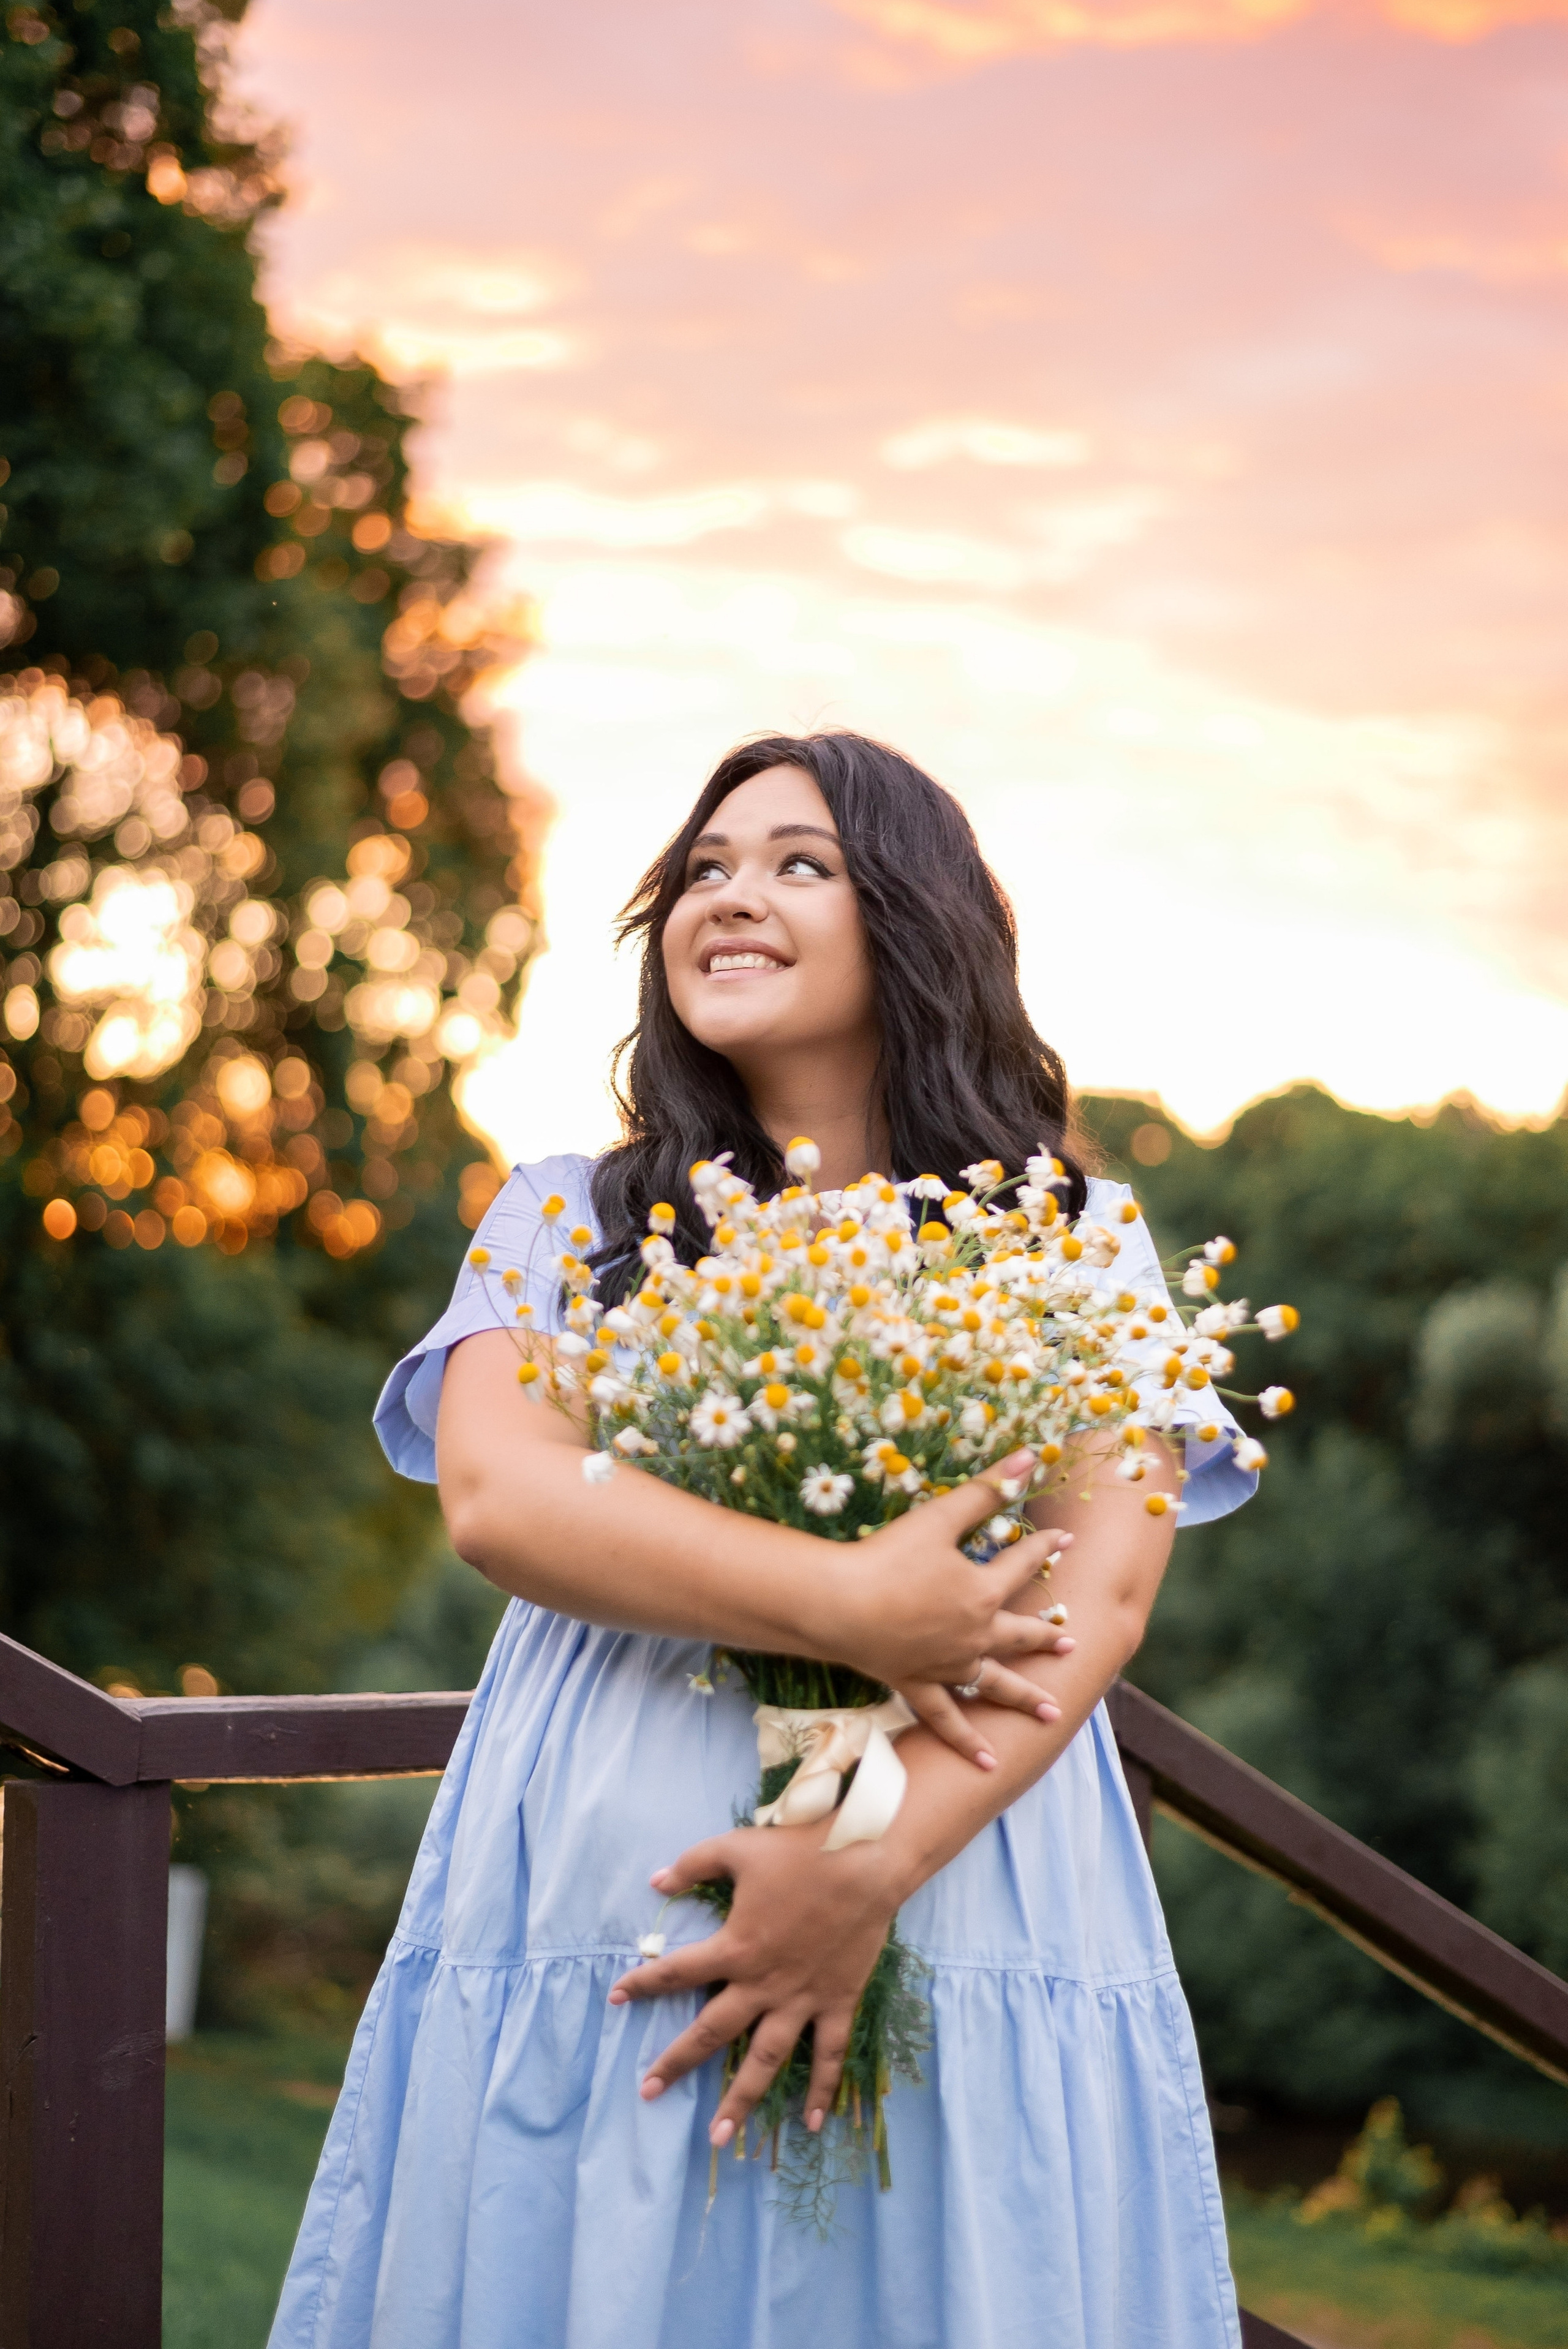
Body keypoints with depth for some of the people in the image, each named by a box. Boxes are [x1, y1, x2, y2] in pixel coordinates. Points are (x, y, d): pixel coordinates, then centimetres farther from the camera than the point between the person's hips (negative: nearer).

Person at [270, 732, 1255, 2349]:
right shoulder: (569, 1220, 13)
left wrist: (873, 1862, -17)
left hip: (959, 1905, 0)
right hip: (595, 1937, 1)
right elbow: (497, 1498, -5)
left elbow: (1102, 1591, -3)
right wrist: (850, 1609, -16)